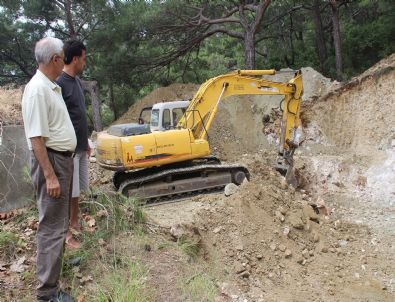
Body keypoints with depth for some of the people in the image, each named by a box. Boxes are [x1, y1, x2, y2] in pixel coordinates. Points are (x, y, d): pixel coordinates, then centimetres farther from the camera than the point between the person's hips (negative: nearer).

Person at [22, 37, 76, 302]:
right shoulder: (37, 89, -20)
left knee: (60, 219, 23)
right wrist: (49, 175, -25)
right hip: (50, 160, -10)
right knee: (52, 224, -5)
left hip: (63, 158, 10)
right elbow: (36, 137, -24)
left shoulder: (53, 87, 11)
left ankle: (56, 262, 41)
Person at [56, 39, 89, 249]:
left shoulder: (76, 81, 10)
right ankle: (65, 233, 12)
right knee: (68, 193, 1)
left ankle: (74, 223, 31)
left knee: (77, 191, 17)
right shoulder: (59, 83, -18)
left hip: (80, 147, 8)